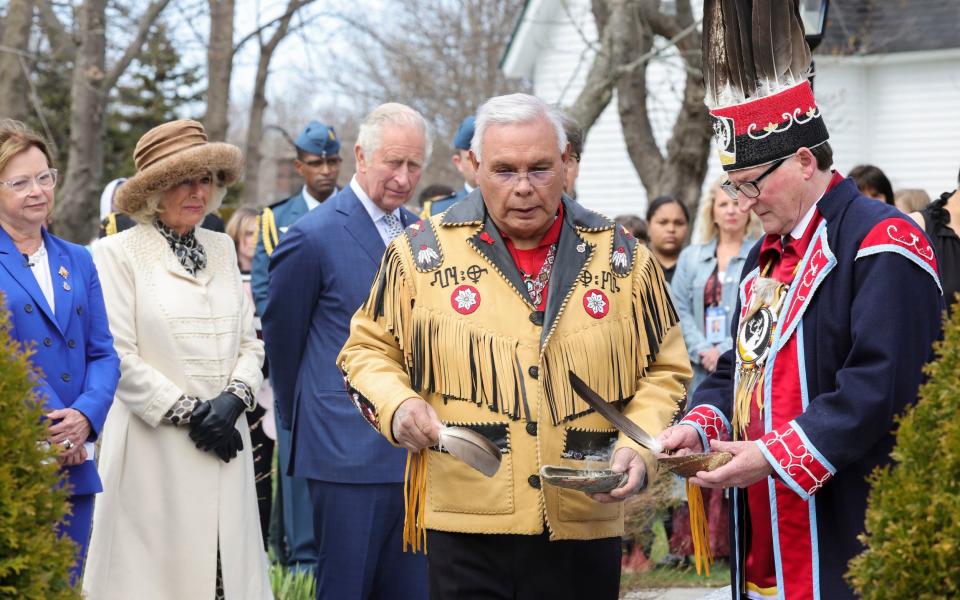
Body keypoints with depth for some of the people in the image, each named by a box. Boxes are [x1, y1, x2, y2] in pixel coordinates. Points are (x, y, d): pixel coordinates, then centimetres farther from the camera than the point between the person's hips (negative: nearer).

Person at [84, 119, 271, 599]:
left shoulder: (221, 249, 14)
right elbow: (119, 358, -9)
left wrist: (233, 400, -6)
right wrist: (189, 413, -10)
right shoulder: (118, 254, -4)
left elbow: (250, 343, 13)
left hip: (224, 440, 5)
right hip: (155, 447, -5)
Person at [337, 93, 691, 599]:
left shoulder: (622, 258, 7)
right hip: (464, 528, -1)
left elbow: (664, 370, 13)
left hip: (586, 529, 2)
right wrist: (396, 406, -8)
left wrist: (640, 445, -4)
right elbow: (369, 349, 12)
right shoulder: (423, 253, 3)